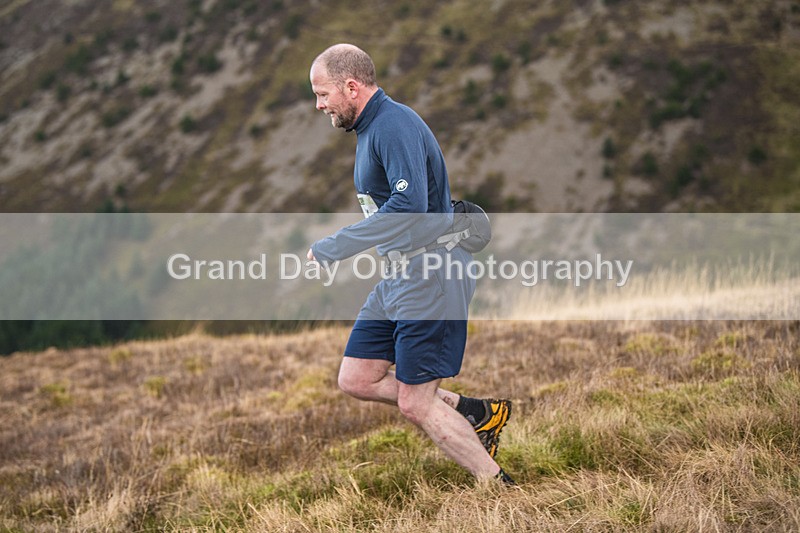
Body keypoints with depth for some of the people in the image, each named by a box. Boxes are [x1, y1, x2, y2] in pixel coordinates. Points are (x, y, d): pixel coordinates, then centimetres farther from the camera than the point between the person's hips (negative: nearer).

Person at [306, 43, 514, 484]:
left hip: (430, 278, -10)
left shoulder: (395, 125, -19)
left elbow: (409, 206, -32)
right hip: (396, 278, 10)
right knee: (356, 380, 10)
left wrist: (332, 248, -28)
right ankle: (475, 414, 17)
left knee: (415, 404, -7)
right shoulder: (370, 128, 14)